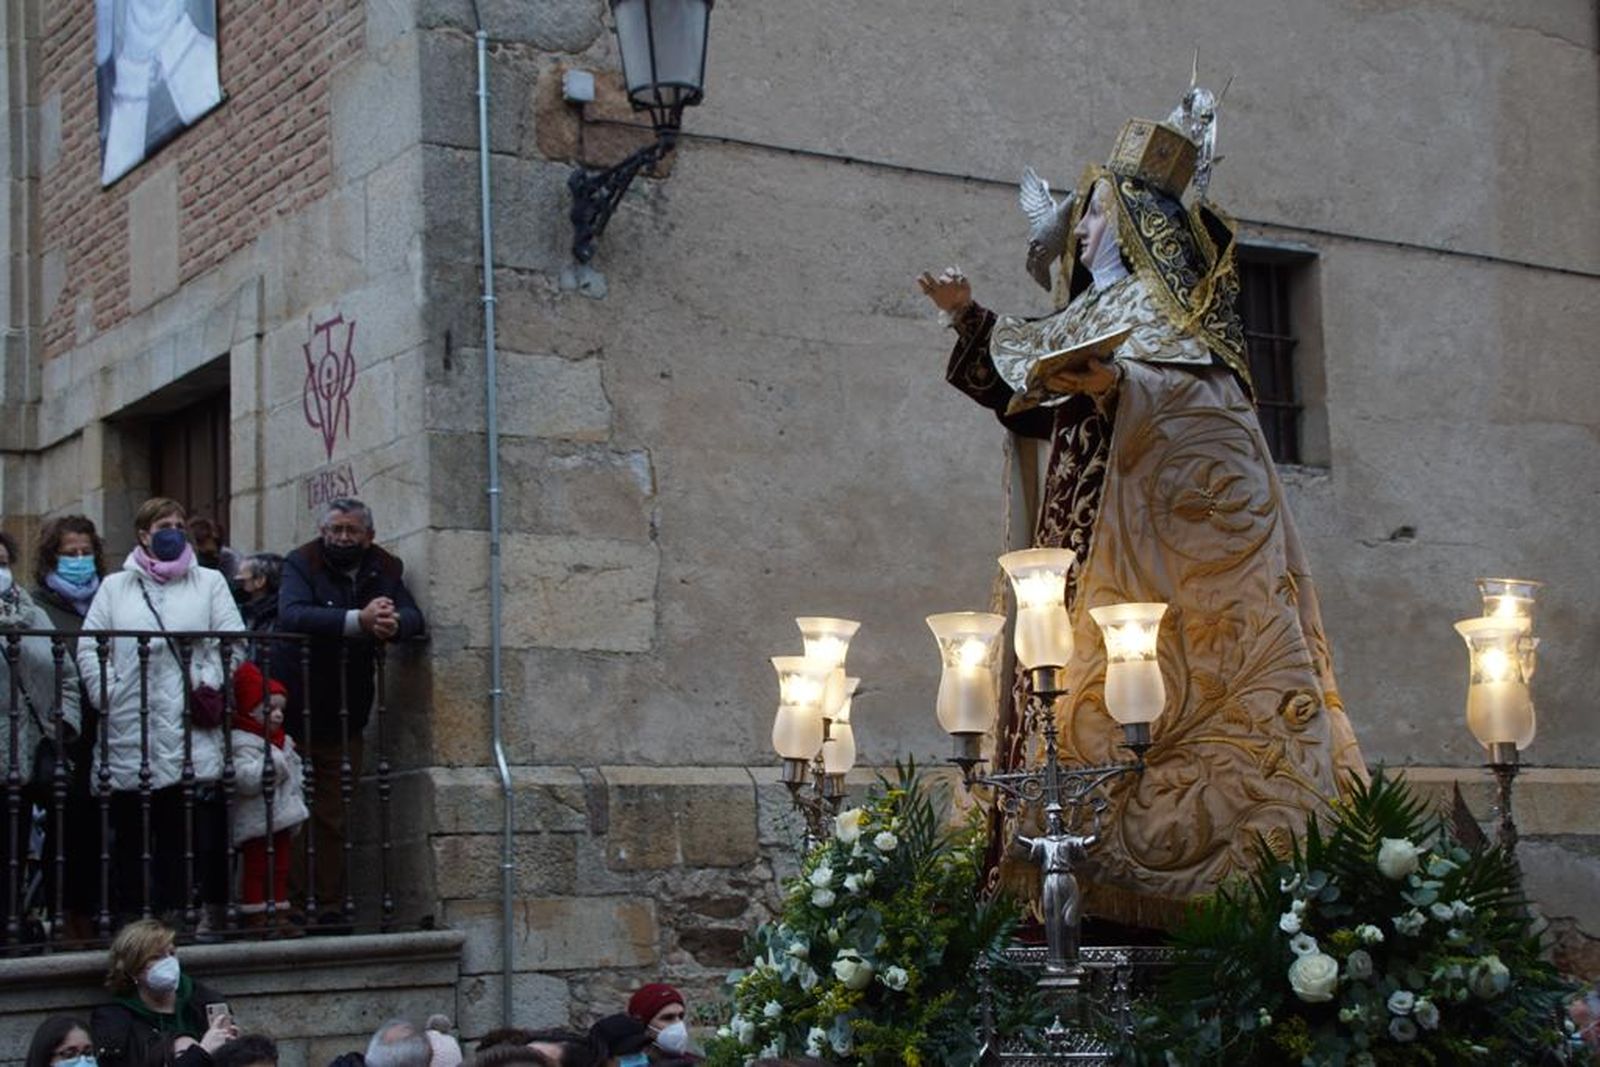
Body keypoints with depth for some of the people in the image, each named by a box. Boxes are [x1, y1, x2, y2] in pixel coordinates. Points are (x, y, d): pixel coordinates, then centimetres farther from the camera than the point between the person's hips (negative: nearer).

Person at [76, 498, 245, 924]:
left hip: (191, 728, -1)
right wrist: (109, 696, -4)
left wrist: (209, 685, -6)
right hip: (129, 731, 1)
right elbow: (89, 647, 7)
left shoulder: (209, 583, 14)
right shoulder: (115, 587, 16)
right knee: (129, 829, 3)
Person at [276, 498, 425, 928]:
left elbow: (413, 616, -4)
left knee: (332, 818, 9)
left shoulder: (384, 569, 7)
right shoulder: (301, 564, -8)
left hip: (344, 716, 4)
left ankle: (330, 906, 12)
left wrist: (393, 623, -30)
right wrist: (359, 621, -36)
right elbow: (292, 614, -26)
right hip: (294, 710, -4)